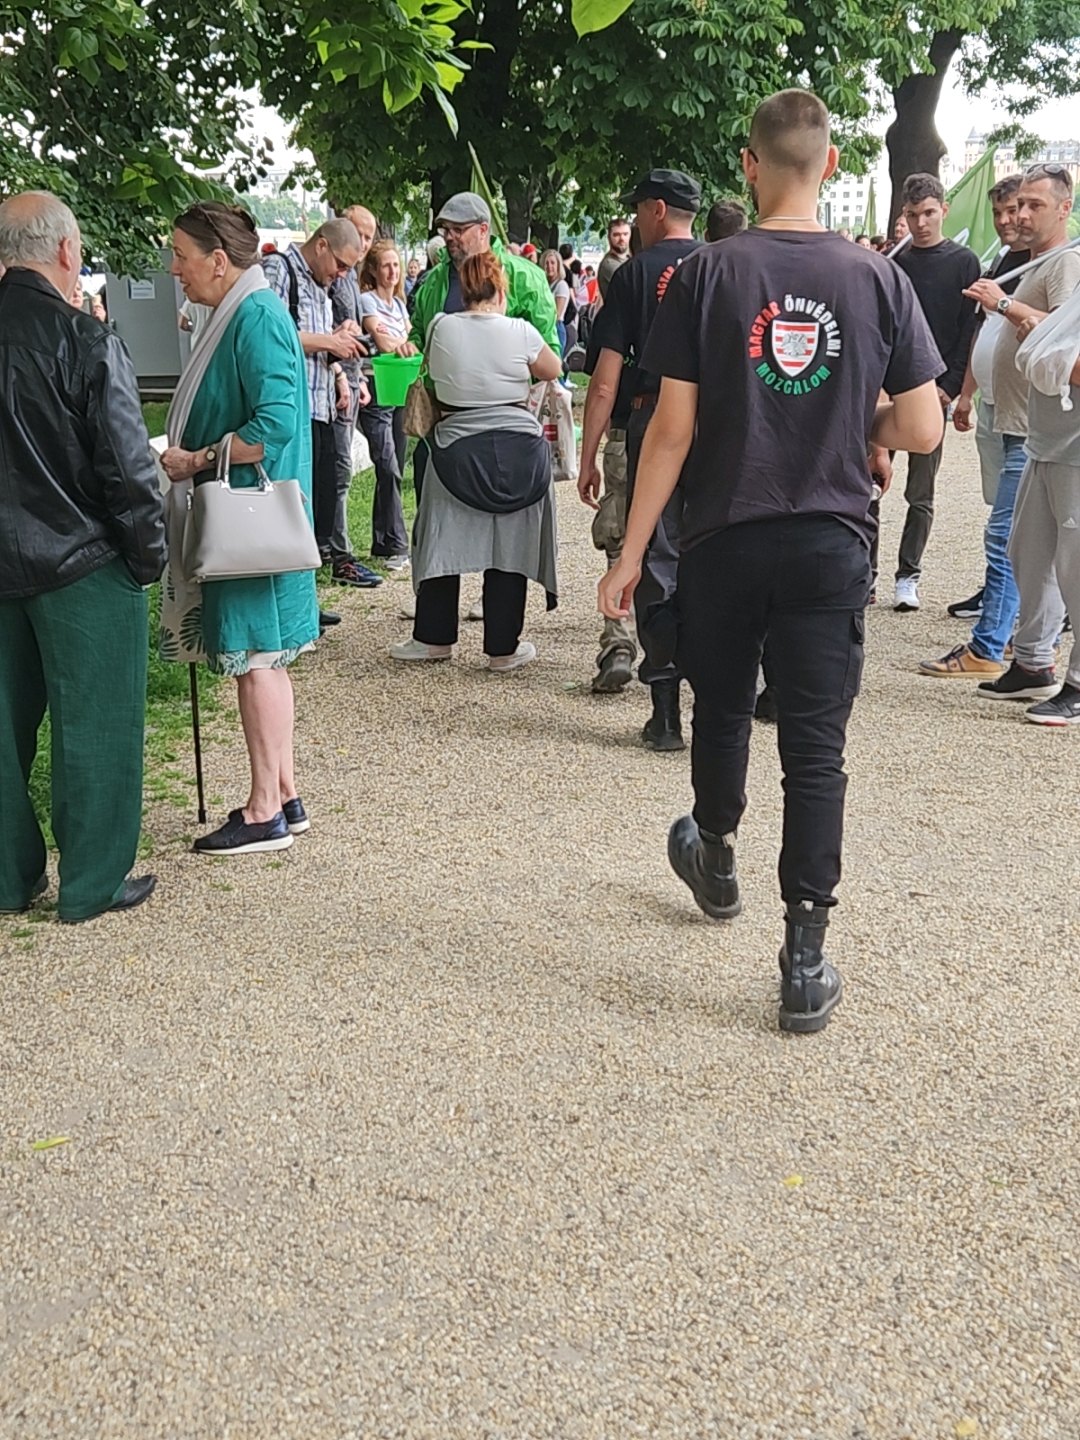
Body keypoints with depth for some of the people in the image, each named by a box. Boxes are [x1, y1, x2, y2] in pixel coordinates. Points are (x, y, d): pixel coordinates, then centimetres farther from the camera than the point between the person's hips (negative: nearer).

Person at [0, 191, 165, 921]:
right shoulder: (85, 341, -15)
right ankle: (92, 883, 14)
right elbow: (127, 463, -16)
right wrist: (150, 551, -4)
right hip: (80, 562, -6)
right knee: (94, 723, 6)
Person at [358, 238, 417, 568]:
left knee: (394, 469, 9)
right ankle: (397, 546, -11)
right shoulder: (367, 300, -5)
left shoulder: (399, 303, 17)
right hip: (376, 392, -7)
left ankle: (383, 542, 17)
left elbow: (410, 341, 12)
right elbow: (380, 339, -21)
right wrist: (397, 344, -41)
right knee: (388, 469, -13)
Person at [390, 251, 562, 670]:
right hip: (518, 449, 0)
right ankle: (503, 648, 11)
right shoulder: (520, 332, -5)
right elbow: (552, 370, 11)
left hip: (457, 449, 1)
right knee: (510, 545, 6)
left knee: (444, 541, 13)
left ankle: (434, 638, 20)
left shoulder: (441, 327, -2)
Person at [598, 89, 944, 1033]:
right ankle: (805, 962, 3)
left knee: (722, 711, 21)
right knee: (816, 746, 2)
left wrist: (631, 555, -3)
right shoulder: (879, 281, -3)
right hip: (831, 543, 0)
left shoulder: (707, 274, -6)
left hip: (725, 539, 0)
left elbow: (673, 429, -8)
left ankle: (715, 864, 44)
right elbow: (923, 431, -2)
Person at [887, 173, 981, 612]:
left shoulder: (964, 262, 4)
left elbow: (969, 330, 0)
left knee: (920, 493, 4)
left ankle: (908, 575, 13)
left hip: (933, 392, -2)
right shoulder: (892, 263, 10)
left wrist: (950, 386, -10)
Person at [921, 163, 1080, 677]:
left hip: (1035, 431, -10)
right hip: (1021, 425, 10)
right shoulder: (1036, 265, 21)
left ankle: (987, 650, -7)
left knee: (1006, 539, -10)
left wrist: (1005, 304, -21)